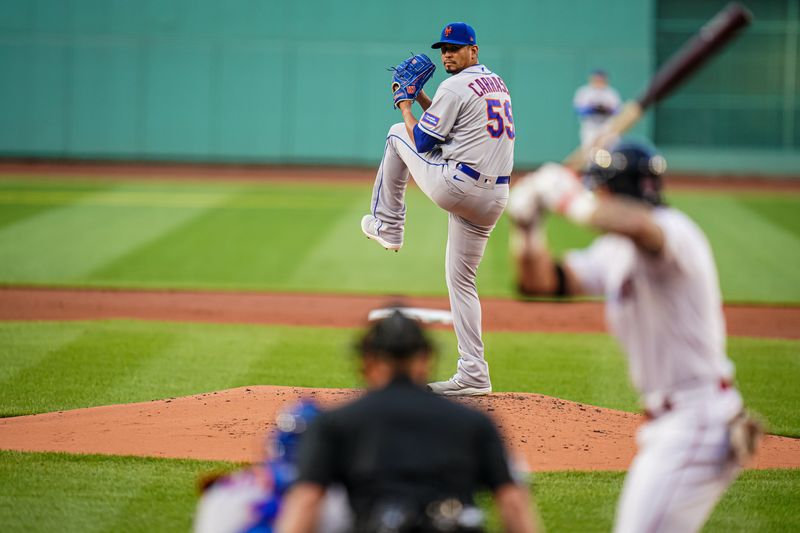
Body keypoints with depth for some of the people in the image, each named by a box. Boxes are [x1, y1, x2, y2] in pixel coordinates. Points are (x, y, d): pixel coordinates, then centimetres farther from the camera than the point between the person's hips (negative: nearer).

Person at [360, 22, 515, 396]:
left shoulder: (454, 87, -8)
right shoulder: (498, 83, 20)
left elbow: (423, 141, -4)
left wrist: (405, 106, 10)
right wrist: (420, 97, 26)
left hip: (454, 185, -8)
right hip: (494, 198, 8)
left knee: (398, 134, 17)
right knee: (461, 280, 14)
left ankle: (387, 226, 24)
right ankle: (473, 375, 7)